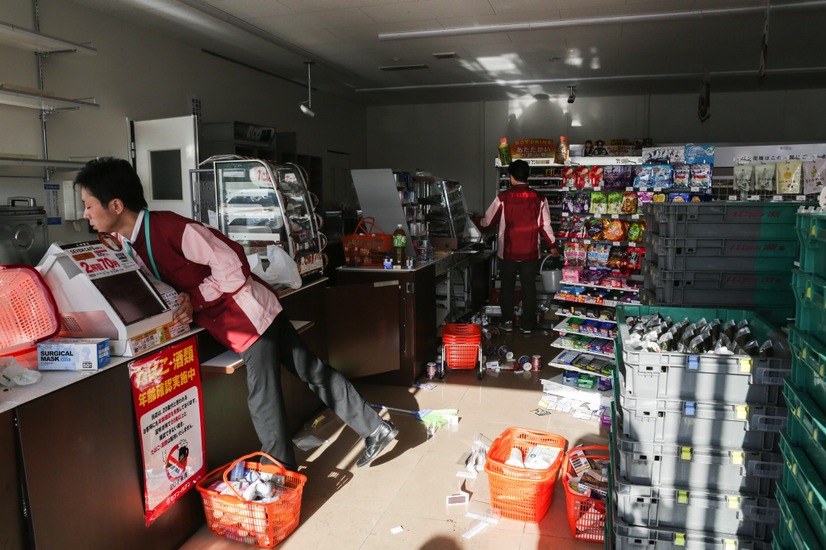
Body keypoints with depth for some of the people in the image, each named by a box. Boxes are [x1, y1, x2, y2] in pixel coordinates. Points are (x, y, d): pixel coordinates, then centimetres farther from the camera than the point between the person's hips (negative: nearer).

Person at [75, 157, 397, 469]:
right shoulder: (124, 241, 4)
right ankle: (374, 428, 25)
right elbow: (162, 283, 11)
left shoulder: (170, 227, -24)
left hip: (249, 314, -9)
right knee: (314, 372, 13)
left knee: (263, 400, 1)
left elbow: (232, 265, -22)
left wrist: (194, 299, -18)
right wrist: (182, 303, -11)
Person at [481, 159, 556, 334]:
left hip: (508, 252, -1)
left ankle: (507, 322, 19)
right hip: (531, 252, 1)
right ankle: (527, 325, 14)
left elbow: (488, 221, 2)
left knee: (507, 287, 14)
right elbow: (545, 225, 1)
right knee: (529, 288, 10)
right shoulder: (539, 198, -3)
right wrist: (552, 246, 14)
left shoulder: (503, 197, -8)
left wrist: (480, 222, 26)